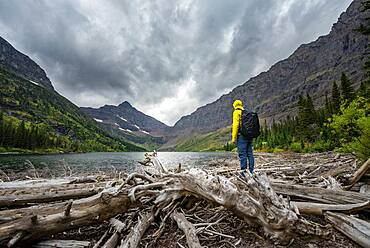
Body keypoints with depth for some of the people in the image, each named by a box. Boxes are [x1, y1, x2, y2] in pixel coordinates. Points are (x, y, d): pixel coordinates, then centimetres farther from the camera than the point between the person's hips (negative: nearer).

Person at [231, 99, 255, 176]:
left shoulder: (236, 112, -2)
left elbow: (235, 125, -13)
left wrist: (233, 138, -13)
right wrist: (251, 136, 18)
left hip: (241, 136, -7)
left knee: (242, 154, -6)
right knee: (250, 154, 10)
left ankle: (244, 172, -5)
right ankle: (252, 171, 15)